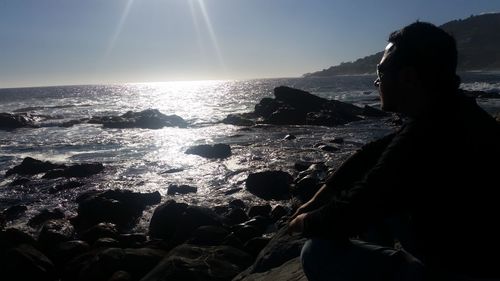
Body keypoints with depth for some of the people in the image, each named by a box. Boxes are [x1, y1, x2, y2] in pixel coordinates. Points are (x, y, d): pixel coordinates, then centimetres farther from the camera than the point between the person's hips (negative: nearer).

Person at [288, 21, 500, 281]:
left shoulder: (427, 135, -29)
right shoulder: (448, 113, 1)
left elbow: (354, 211, -20)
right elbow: (373, 154, 7)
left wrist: (307, 223, 0)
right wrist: (319, 199, 7)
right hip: (478, 252, 9)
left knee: (318, 252, -12)